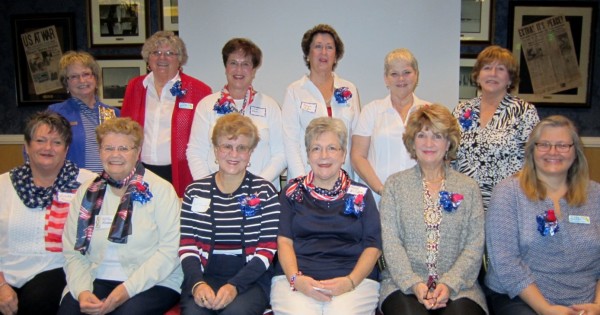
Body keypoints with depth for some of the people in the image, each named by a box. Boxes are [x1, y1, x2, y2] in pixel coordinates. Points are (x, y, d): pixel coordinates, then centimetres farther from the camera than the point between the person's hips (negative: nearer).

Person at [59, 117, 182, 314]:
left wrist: (128, 288, -17)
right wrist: (82, 290, -12)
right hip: (96, 280, 3)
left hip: (152, 283, -3)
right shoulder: (87, 193, 11)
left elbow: (170, 249, -10)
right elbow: (73, 252, 5)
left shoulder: (161, 190, -1)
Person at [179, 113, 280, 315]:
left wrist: (235, 285, -14)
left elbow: (267, 250, -1)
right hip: (203, 277, 1)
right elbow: (187, 246, 5)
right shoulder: (195, 192, 9)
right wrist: (197, 283, -13)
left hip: (250, 279, -1)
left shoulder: (265, 192, 3)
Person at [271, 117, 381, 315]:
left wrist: (350, 281, -11)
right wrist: (295, 278, -12)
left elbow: (373, 246, 6)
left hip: (354, 279, 0)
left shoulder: (361, 195, 13)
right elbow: (284, 241, 6)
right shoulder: (292, 192, 14)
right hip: (296, 278, 0)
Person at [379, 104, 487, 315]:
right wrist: (414, 283, -13)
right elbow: (390, 242, -1)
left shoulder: (468, 187, 11)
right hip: (404, 284, 0)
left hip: (457, 287, 1)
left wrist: (449, 284, -11)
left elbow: (475, 246, 3)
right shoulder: (395, 184, 8)